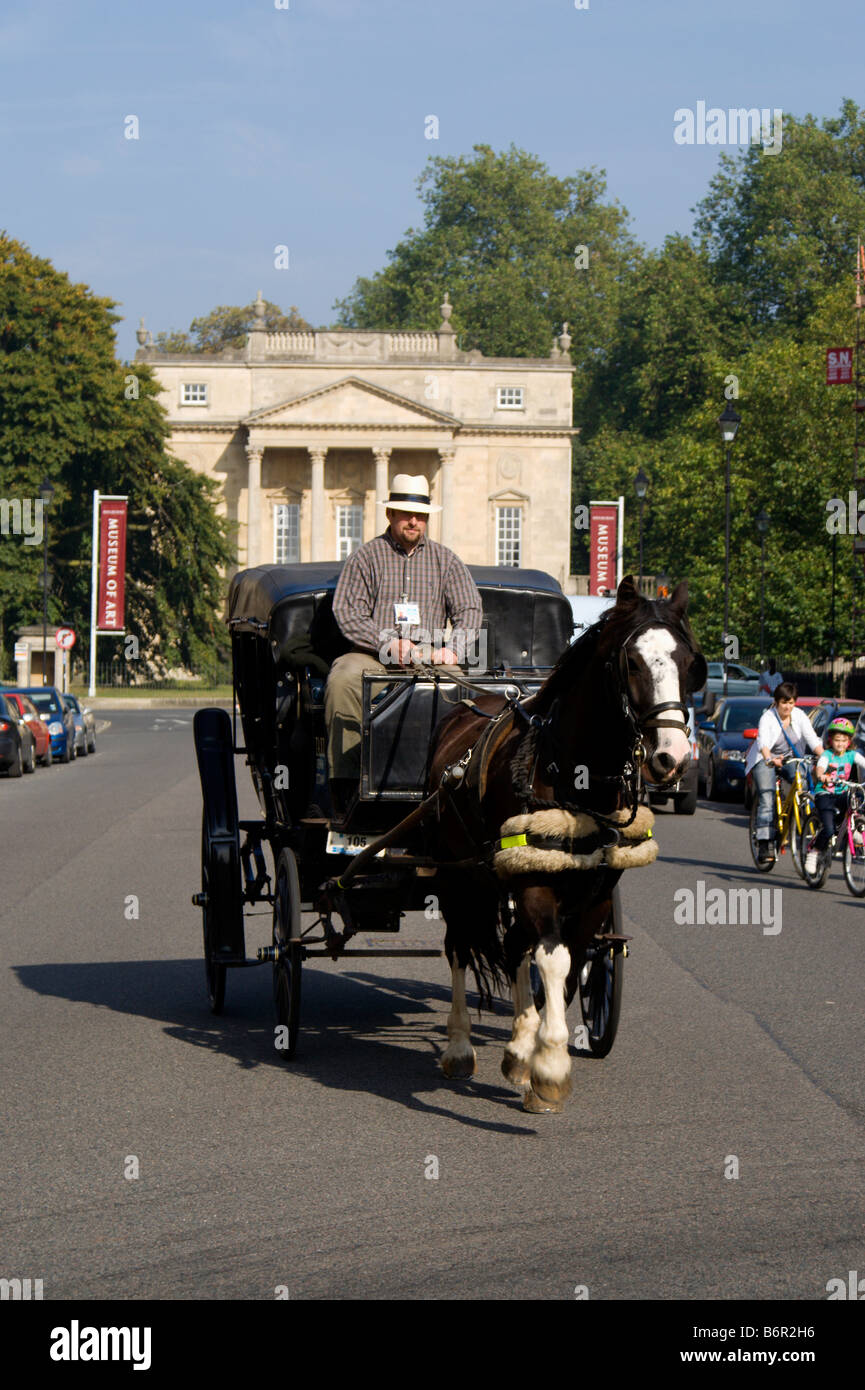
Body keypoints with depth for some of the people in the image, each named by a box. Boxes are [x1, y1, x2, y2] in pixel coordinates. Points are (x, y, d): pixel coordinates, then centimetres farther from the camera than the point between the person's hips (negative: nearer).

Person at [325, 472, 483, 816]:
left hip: (430, 658, 1)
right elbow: (347, 611, -1)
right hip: (373, 657, -1)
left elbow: (470, 610, 10)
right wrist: (389, 643, -16)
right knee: (343, 680, -34)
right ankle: (345, 785, -34)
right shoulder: (366, 557, 10)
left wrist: (452, 648, -12)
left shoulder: (445, 560, 17)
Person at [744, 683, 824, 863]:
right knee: (767, 800, -19)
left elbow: (813, 740, -16)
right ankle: (764, 844, -22)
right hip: (765, 760, -4)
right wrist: (770, 759, -54)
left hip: (790, 760, 4)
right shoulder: (768, 718, -17)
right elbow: (763, 742, -34)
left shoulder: (800, 716, -6)